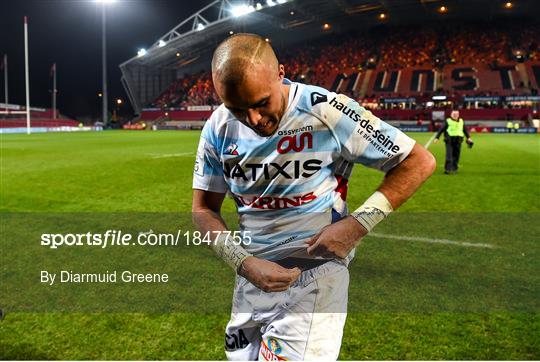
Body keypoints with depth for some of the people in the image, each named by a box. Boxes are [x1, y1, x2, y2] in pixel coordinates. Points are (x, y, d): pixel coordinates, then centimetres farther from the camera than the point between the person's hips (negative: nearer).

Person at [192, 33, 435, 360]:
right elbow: (204, 208, 5)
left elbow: (419, 162, -11)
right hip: (252, 275, 5)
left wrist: (358, 224, -19)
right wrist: (244, 263, -11)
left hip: (315, 273, -5)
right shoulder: (219, 128, -3)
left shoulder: (325, 111, -17)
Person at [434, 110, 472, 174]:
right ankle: (447, 169, -10)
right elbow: (441, 130, 1)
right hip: (449, 140, -4)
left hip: (458, 140, 4)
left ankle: (454, 169, 18)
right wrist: (437, 138, -4)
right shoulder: (448, 121, 1)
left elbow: (465, 130, 24)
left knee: (456, 155, 6)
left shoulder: (461, 121, 14)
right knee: (449, 155, -10)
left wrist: (468, 137, 20)